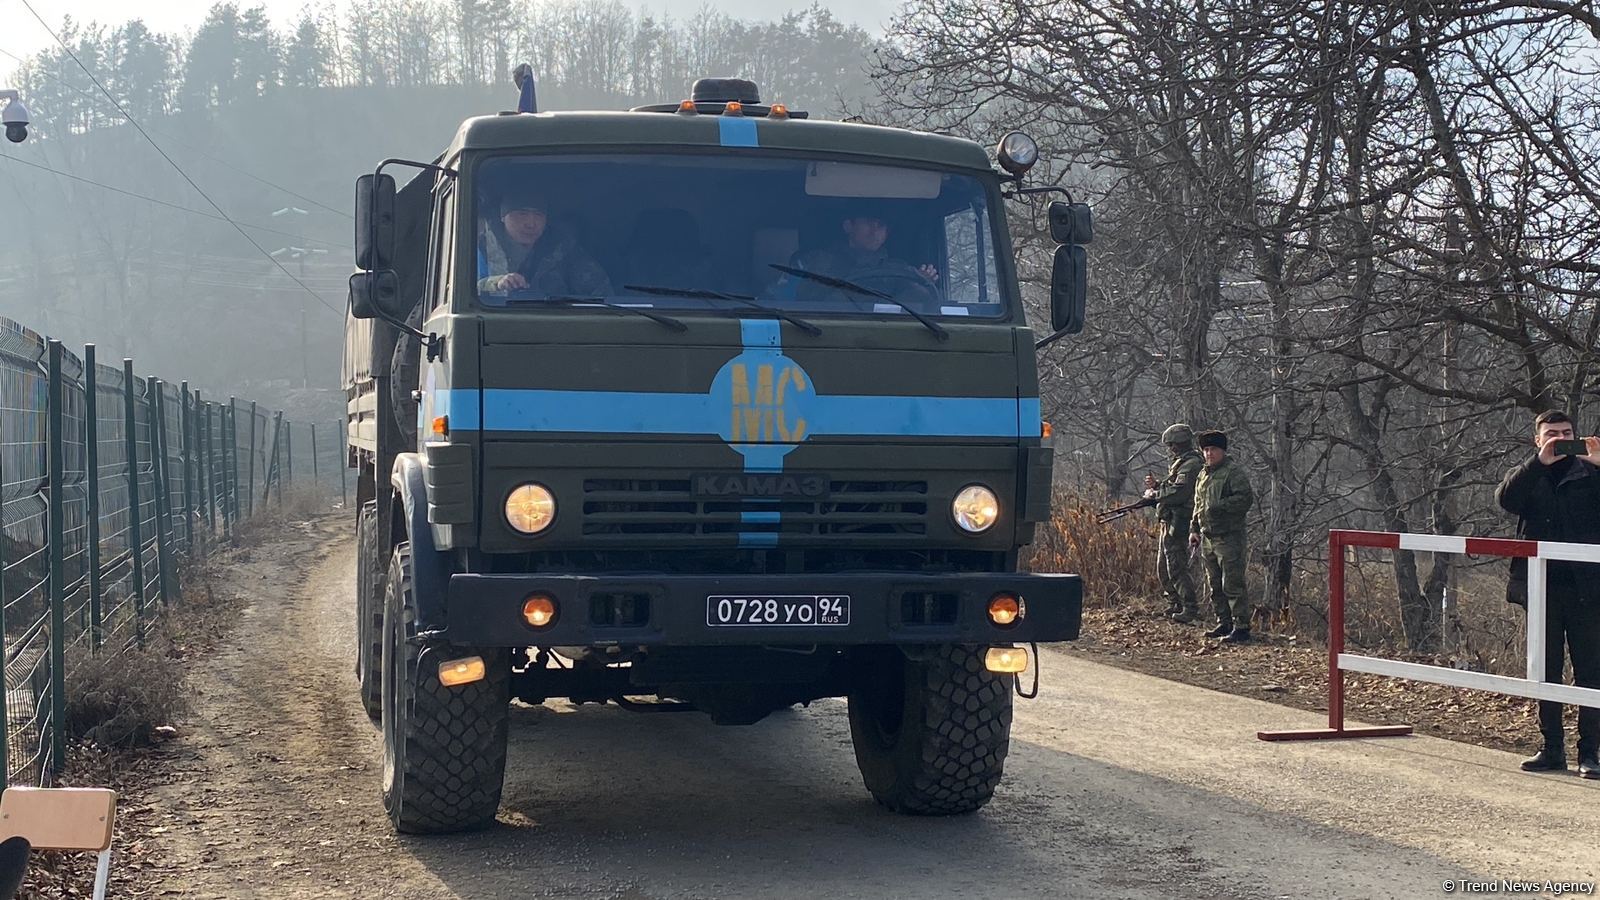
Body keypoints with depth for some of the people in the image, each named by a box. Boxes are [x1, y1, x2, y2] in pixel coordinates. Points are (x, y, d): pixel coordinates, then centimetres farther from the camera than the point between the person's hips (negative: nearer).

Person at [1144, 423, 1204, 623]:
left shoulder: (1191, 464, -16)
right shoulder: (1181, 463, 18)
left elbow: (1178, 493, -26)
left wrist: (1154, 494, -14)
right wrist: (1156, 485, 7)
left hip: (1177, 524, -11)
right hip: (1169, 524, 11)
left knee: (1176, 568, -11)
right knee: (1163, 567, 16)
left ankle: (1190, 609, -9)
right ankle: (1175, 604, 25)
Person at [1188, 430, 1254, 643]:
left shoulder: (1234, 472, -7)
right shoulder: (1203, 475, 18)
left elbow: (1246, 498, -17)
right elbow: (1198, 505, 26)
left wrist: (1219, 507, -21)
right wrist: (1194, 529, 18)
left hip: (1229, 538, -8)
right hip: (1208, 538, 9)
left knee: (1232, 585, -10)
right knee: (1215, 585, 12)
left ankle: (1241, 627, -8)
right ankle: (1224, 623, 21)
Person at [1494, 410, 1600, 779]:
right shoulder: (1528, 475, 12)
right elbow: (1505, 498, -9)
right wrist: (1540, 461, -19)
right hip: (1542, 587, 2)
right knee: (1546, 671, 7)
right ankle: (1552, 749, 14)